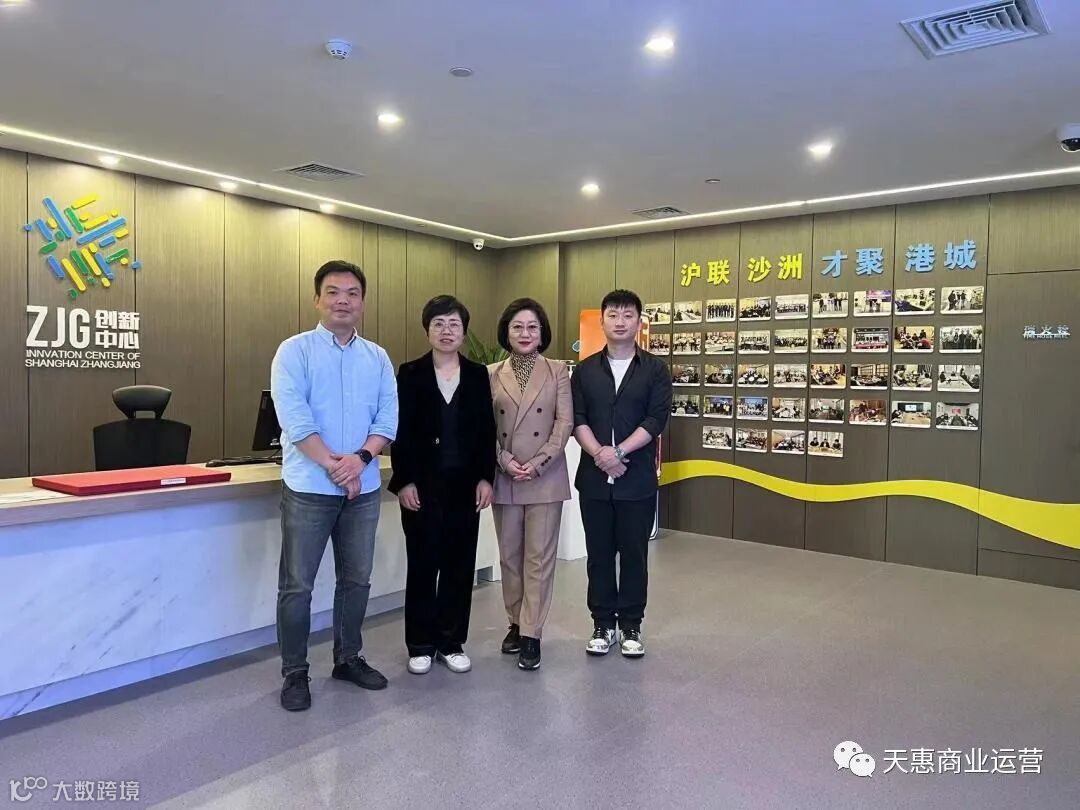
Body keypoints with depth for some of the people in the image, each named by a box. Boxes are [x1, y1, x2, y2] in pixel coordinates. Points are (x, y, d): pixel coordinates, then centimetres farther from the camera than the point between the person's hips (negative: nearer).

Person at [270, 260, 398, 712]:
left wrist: (360, 458, -15)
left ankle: (348, 658, 30)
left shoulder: (377, 358, 9)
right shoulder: (295, 351, -3)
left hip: (364, 488, 4)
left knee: (357, 580, 14)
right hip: (308, 487, -4)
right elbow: (294, 416, -14)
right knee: (297, 584, 3)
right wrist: (332, 464, -18)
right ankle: (295, 673, 18)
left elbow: (388, 418, 1)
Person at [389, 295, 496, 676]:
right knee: (423, 564, 5)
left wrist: (485, 478, -2)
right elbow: (400, 431, -3)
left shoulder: (478, 375, 6)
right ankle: (421, 645, 19)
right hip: (422, 484, -2)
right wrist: (403, 481, -9)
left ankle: (452, 642, 21)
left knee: (460, 565, 7)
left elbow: (487, 431, 5)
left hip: (465, 484, 2)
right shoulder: (410, 374, 1)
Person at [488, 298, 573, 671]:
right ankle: (516, 624, 26)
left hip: (546, 478, -2)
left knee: (539, 557, 0)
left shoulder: (558, 371, 3)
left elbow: (565, 423, -3)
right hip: (504, 478, 2)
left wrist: (539, 463, -13)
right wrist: (506, 461, -12)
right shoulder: (492, 374, 7)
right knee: (510, 556, 11)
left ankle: (532, 634, 7)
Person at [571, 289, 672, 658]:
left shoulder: (655, 369, 2)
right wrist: (599, 454, -15)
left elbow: (656, 420, -8)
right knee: (599, 554, 9)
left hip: (637, 479, -1)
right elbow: (577, 419, 0)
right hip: (594, 478, 2)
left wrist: (619, 451, -17)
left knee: (634, 554, 7)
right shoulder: (585, 369, 7)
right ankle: (603, 624, 22)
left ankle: (631, 625, 21)